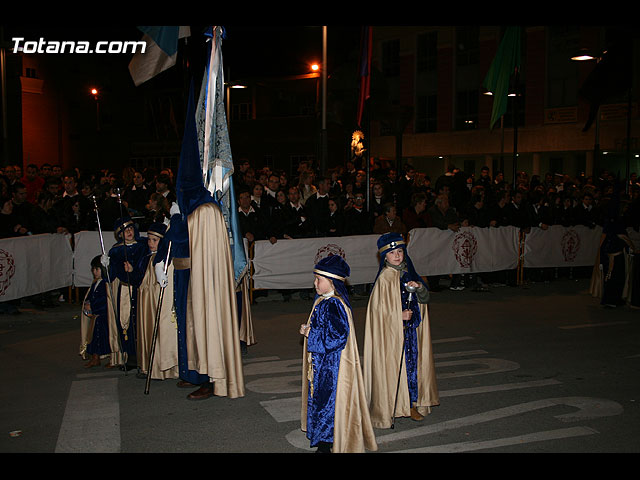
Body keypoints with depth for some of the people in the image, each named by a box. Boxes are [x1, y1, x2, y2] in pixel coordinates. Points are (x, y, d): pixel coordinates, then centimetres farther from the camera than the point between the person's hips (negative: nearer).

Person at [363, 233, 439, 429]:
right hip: (391, 333, -6)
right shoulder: (385, 278, -13)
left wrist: (419, 287, -12)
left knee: (412, 363, 12)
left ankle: (411, 404, 25)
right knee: (393, 366, 1)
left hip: (411, 330, 7)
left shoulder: (408, 272, 6)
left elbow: (425, 299, 7)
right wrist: (400, 315, -17)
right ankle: (388, 408, 13)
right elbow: (378, 308, -14)